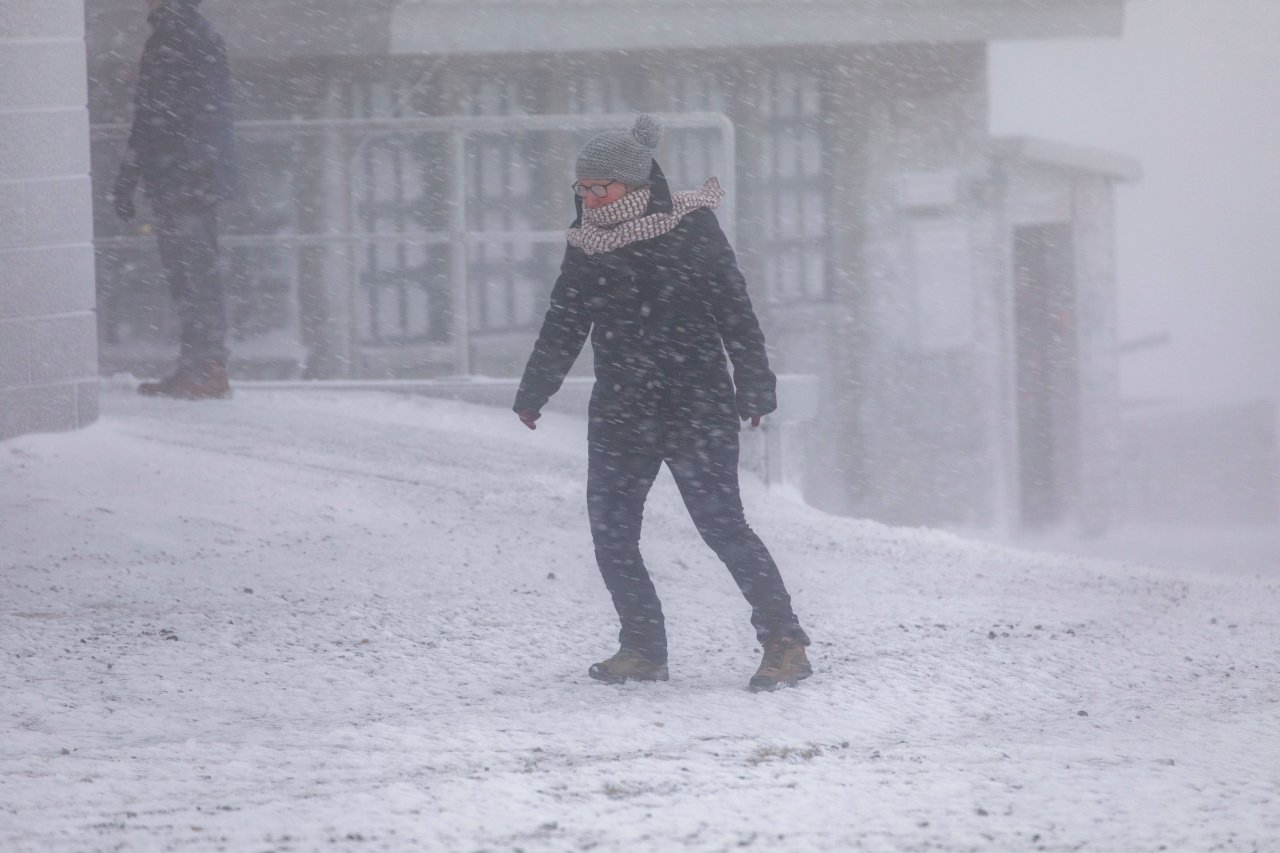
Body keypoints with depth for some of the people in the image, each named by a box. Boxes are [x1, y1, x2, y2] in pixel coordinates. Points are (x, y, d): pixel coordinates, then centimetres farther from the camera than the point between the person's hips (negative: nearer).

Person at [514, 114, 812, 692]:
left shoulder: (689, 229, -5)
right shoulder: (586, 247, 9)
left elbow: (734, 313, -4)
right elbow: (563, 327, 22)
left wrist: (754, 387, -8)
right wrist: (533, 395, 27)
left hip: (696, 405, -6)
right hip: (621, 411, 6)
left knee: (721, 523, -12)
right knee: (611, 531, 0)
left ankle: (784, 643, -7)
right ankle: (643, 648, 11)